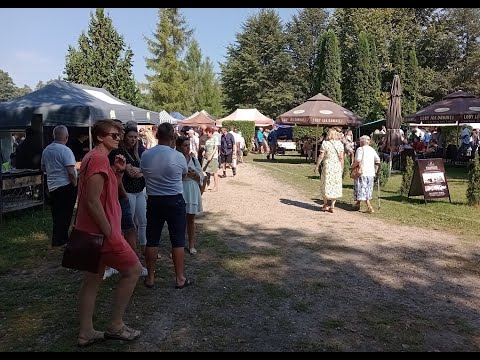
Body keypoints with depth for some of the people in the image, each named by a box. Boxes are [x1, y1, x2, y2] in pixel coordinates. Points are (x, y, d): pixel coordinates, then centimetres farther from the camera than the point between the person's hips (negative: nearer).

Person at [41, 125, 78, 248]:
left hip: (52, 187, 7)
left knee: (57, 215, 17)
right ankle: (59, 241, 7)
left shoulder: (46, 150, 8)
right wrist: (75, 185, -10)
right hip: (66, 186, -7)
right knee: (65, 215, 2)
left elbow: (43, 168, 21)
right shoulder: (65, 150, -16)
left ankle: (58, 239, 27)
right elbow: (71, 172, -22)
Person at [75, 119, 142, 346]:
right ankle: (115, 326, 11)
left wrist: (118, 171, 4)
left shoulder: (94, 158, 14)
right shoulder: (98, 159, -19)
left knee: (93, 279, 15)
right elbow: (93, 201, -24)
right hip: (101, 232, -10)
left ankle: (86, 333, 25)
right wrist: (110, 234, -20)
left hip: (92, 231, 10)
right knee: (133, 270, 2)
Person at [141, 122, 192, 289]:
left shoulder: (145, 155, -5)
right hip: (175, 200, -3)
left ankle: (150, 277, 20)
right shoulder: (178, 156, -12)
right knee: (178, 241, 6)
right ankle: (180, 278, 13)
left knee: (152, 240, 11)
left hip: (153, 201, 3)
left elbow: (144, 173, 9)